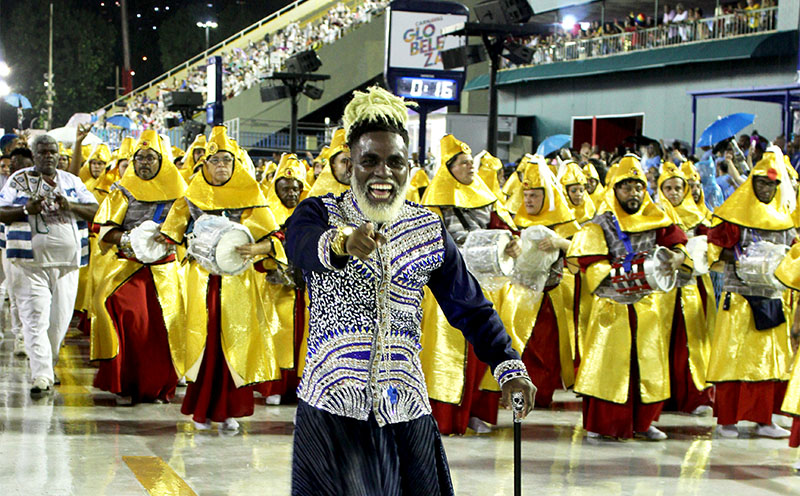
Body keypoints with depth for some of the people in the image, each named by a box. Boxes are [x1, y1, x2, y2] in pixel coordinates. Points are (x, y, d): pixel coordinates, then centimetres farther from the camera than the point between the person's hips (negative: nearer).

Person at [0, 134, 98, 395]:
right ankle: (41, 376, -15)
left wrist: (70, 206, -9)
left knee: (60, 317, 6)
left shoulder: (71, 181, 15)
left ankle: (48, 363, 25)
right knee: (36, 318, -11)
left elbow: (95, 211, 9)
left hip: (67, 261, 4)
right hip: (31, 260, -3)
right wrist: (26, 210, -16)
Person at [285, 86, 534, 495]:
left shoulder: (428, 229, 9)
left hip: (405, 410, 3)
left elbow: (469, 305, 9)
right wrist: (343, 244, -48)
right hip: (334, 405, -3)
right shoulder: (319, 213, -2)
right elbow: (302, 246, -25)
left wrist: (508, 366, -6)